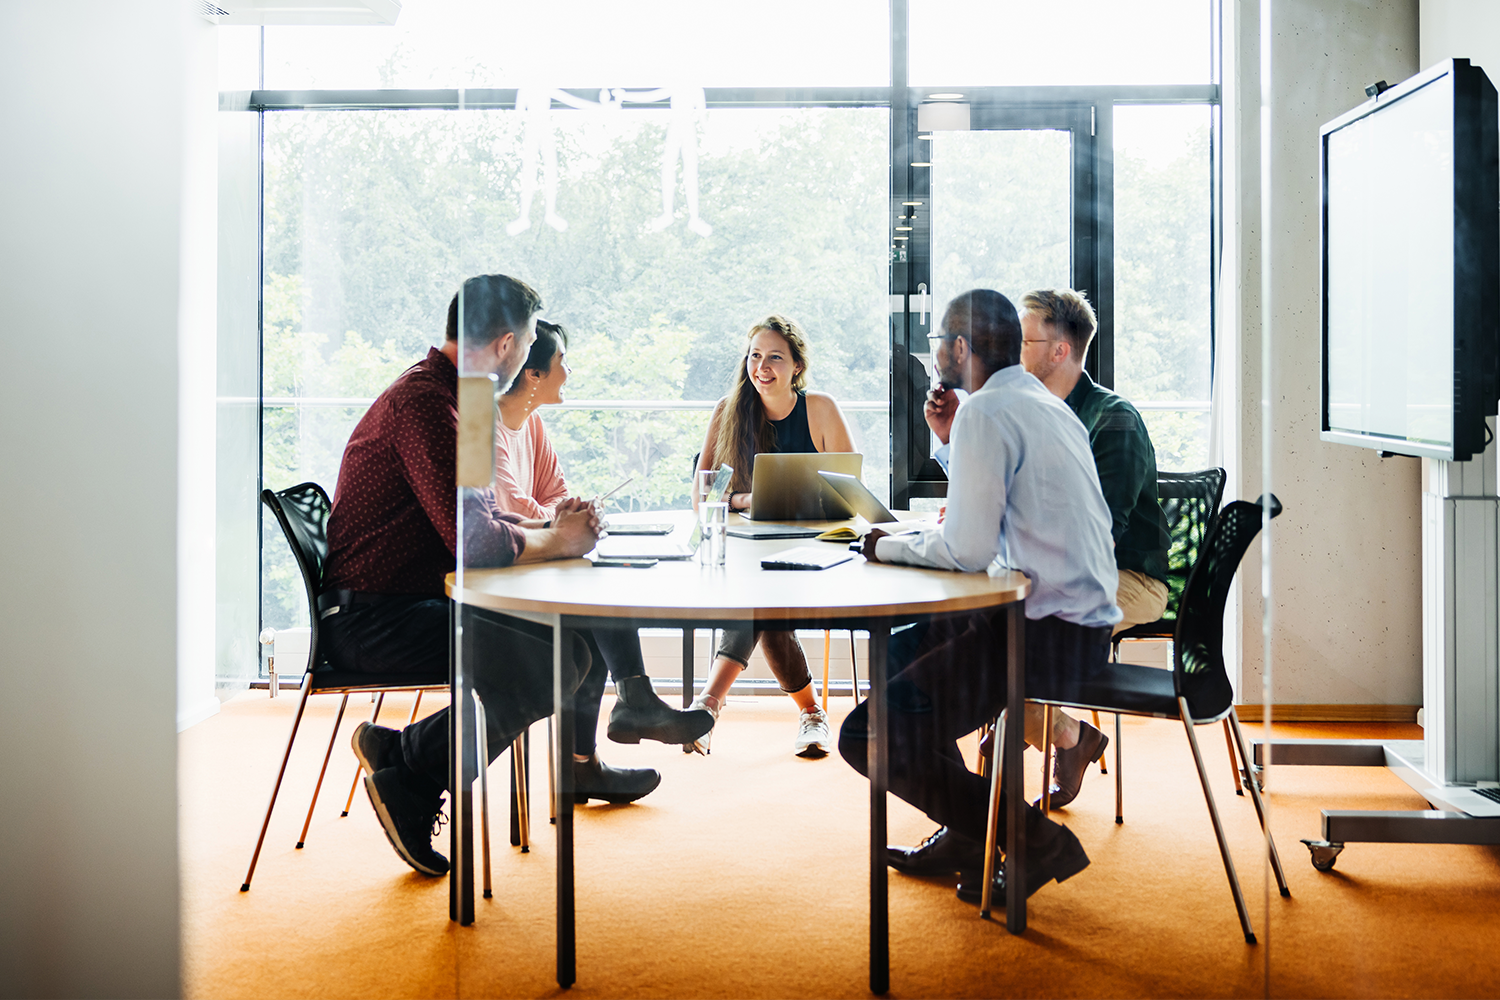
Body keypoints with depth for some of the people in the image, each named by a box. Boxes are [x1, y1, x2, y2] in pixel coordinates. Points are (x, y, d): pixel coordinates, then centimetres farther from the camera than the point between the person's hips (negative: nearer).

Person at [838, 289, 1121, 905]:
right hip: (1083, 621, 10)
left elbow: (968, 549, -21)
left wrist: (891, 547, -4)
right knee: (895, 654, 27)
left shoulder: (984, 413, -14)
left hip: (1049, 634, -10)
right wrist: (951, 440, 22)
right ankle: (967, 834, 29)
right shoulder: (1042, 403, 16)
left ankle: (1035, 839, -2)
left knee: (868, 738, -12)